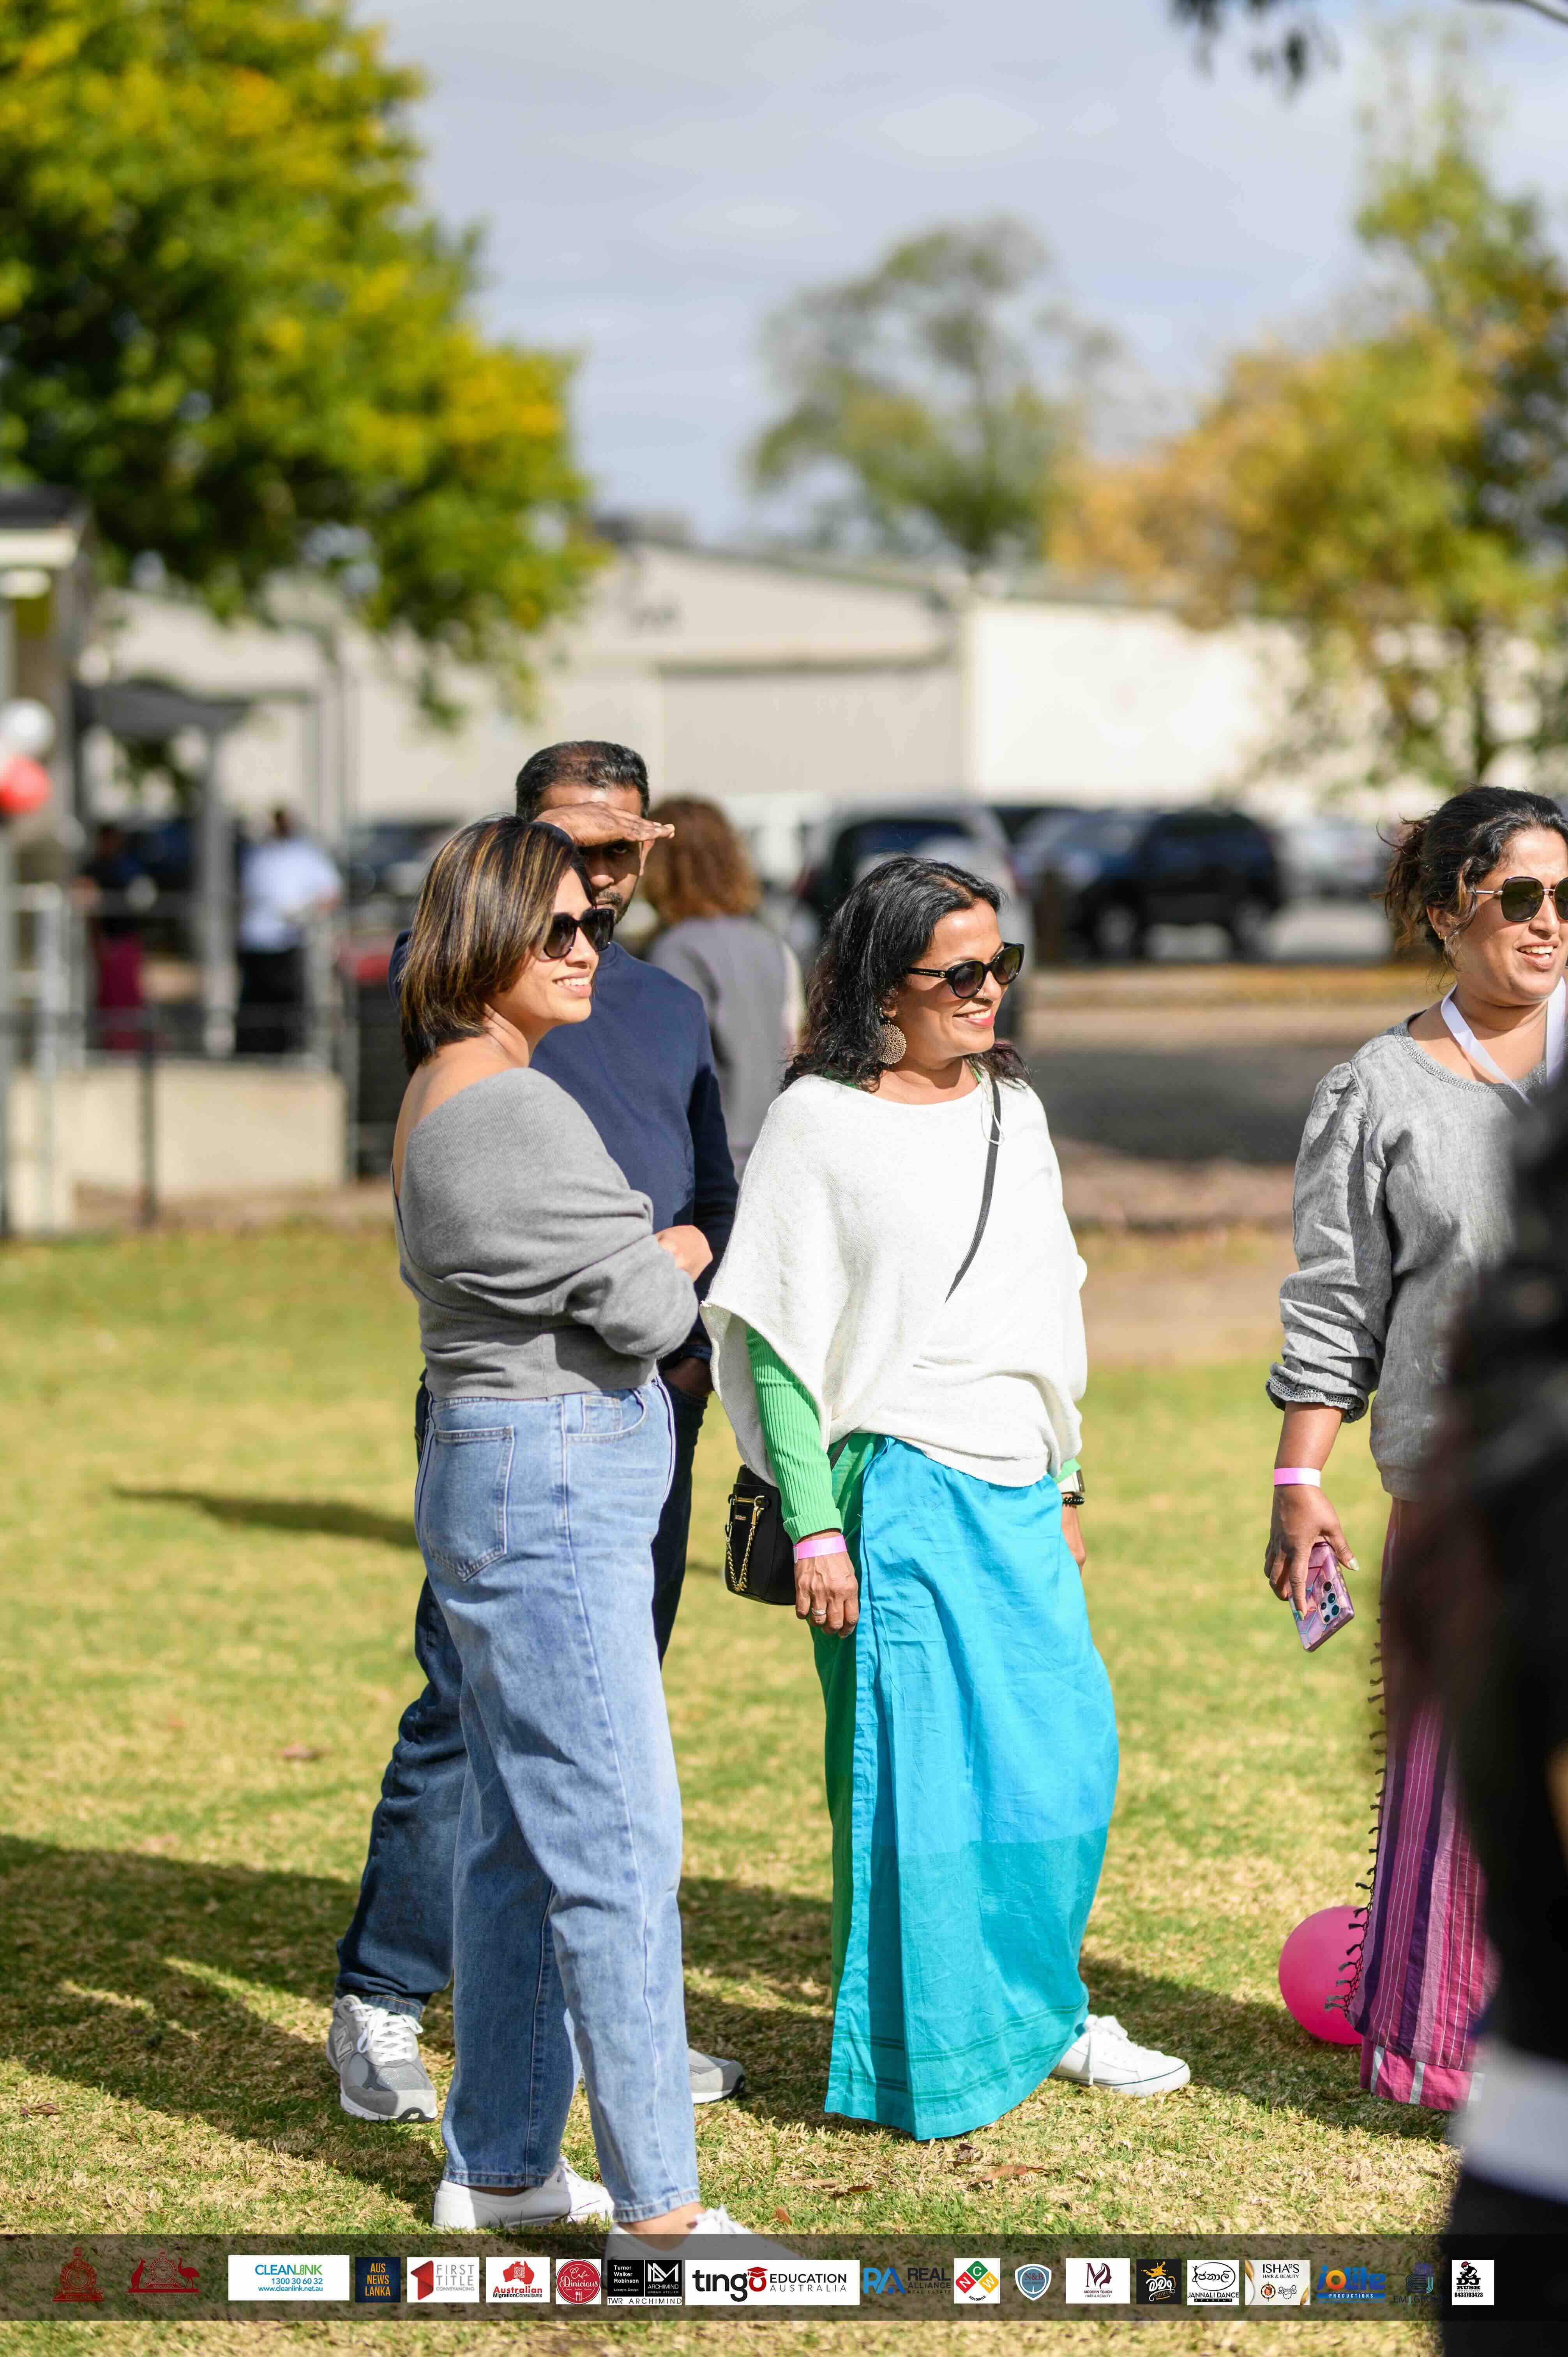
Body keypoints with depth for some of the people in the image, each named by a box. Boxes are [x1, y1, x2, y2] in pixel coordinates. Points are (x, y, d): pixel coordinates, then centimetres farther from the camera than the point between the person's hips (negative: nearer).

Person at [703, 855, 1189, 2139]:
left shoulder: (1013, 1108, 12)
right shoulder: (821, 1122, -7)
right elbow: (778, 1341, -8)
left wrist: (1064, 1485, 19)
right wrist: (814, 1525, -13)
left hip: (1019, 1492, 6)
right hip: (898, 1489, -6)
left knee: (1070, 1746, 8)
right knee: (915, 1766, -2)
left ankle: (1040, 2009, 26)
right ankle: (924, 2058, 9)